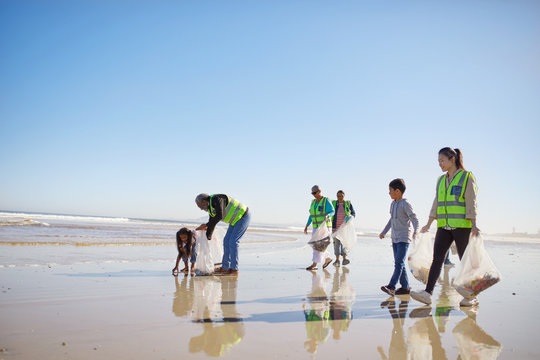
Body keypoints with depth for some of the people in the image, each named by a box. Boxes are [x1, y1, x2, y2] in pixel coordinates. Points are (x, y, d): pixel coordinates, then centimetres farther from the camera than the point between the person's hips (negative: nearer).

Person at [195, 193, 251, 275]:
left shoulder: (217, 199, -23)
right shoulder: (210, 208, 8)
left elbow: (219, 216, -34)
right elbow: (211, 224, 14)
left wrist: (207, 225, -22)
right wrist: (207, 238, 10)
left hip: (243, 216, -10)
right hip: (236, 219, 10)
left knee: (233, 242, -13)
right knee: (226, 241, 8)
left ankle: (234, 269, -7)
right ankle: (225, 268, 13)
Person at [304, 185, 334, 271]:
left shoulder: (326, 201, -9)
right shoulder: (313, 202, 11)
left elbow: (332, 212, -14)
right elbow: (311, 215, 15)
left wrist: (327, 215, -36)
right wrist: (306, 226, 10)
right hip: (316, 227, 8)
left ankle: (314, 265, -10)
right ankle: (327, 259, 28)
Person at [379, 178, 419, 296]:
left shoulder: (405, 204, -9)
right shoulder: (393, 204, 14)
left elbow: (414, 219, -15)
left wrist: (415, 231, -32)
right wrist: (384, 232, 34)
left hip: (404, 238, -8)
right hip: (395, 238, 8)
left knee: (399, 262, -14)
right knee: (398, 263, 8)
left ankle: (391, 286, -23)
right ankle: (405, 287, 14)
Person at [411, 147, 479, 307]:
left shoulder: (466, 177, -2)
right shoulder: (441, 180, 15)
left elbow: (471, 203, -7)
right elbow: (436, 204, 17)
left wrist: (474, 225, -13)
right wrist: (428, 225, 15)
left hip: (462, 225, -5)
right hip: (444, 226, 5)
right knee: (437, 258, -5)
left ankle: (471, 295, 15)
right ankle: (427, 293, -10)